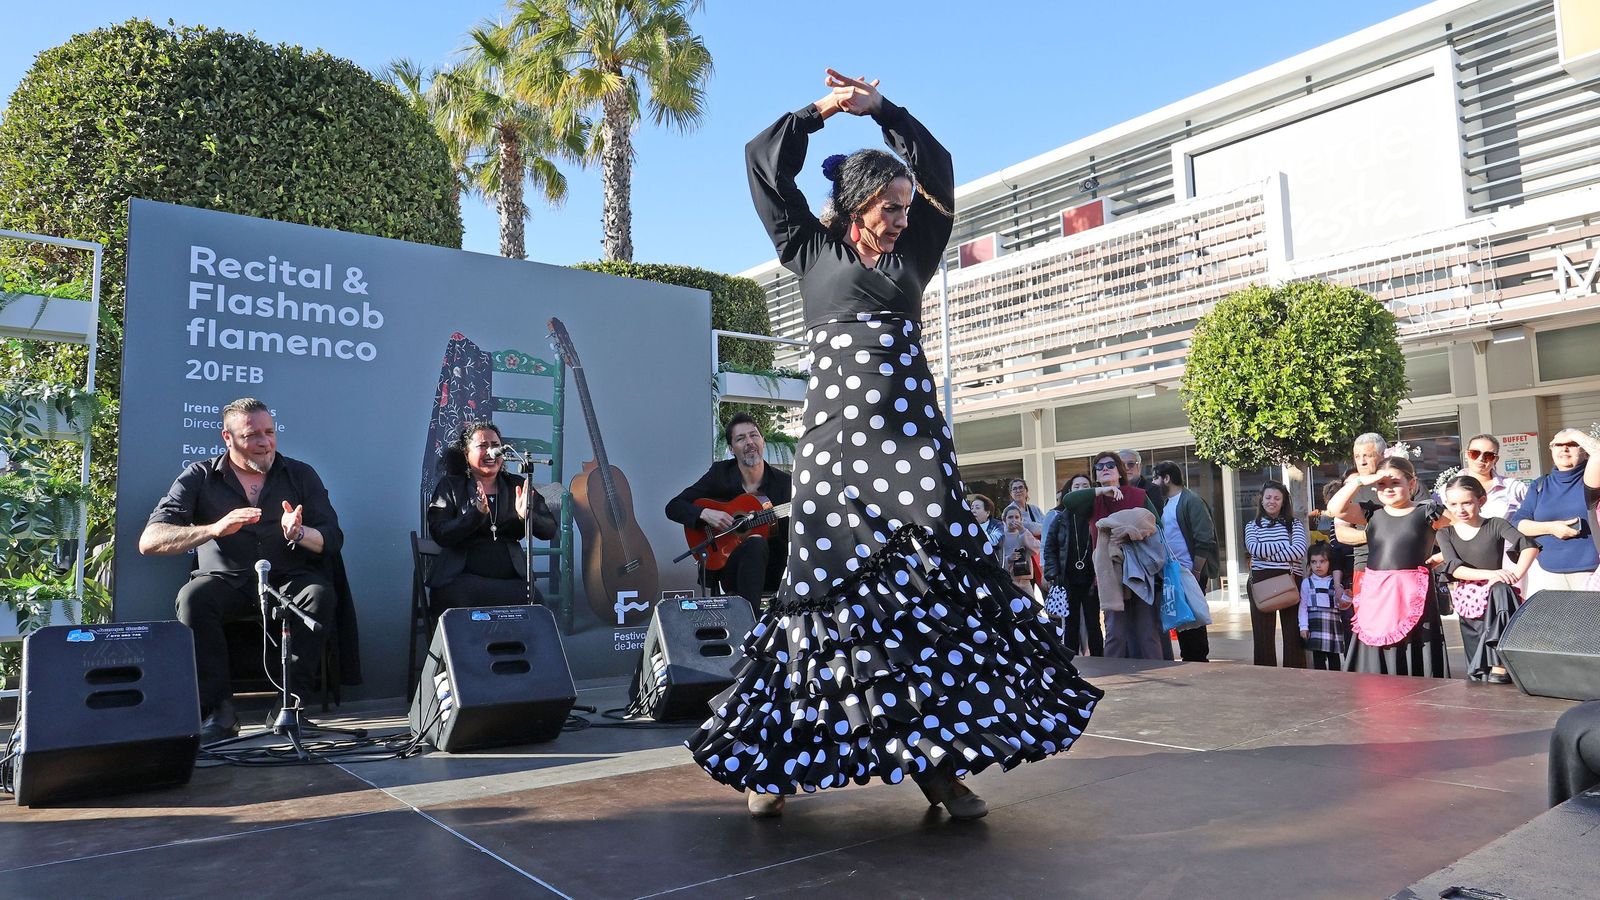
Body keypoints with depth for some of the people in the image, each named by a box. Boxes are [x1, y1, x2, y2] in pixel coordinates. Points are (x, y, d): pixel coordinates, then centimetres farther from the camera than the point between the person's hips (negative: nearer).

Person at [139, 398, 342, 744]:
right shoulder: (200, 478, 3)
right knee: (193, 597, -32)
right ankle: (217, 709, -23)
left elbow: (333, 540, 0)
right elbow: (149, 541, -9)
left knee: (321, 594, -31)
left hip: (287, 581, 0)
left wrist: (299, 533, -23)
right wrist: (214, 529, -26)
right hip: (226, 582, 0)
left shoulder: (300, 475, 6)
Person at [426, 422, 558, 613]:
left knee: (534, 601, -29)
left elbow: (550, 530, 7)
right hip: (462, 579, -1)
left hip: (512, 579, 1)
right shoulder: (450, 486, 9)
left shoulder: (517, 486, 14)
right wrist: (477, 514, -19)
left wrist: (527, 516, -15)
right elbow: (440, 535, -5)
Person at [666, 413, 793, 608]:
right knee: (755, 543, -35)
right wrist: (705, 513, -16)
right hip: (727, 568, -2)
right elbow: (673, 507, 1)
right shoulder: (720, 473, 1)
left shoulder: (784, 482, 3)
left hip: (773, 570, 2)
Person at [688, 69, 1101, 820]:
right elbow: (764, 163, 14)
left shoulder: (910, 258, 19)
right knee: (829, 590, -5)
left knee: (935, 591, -7)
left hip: (913, 444, 3)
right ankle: (773, 759, 6)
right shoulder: (812, 251, 13)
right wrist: (819, 110, 13)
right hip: (836, 443, -2)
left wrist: (882, 108, 15)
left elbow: (938, 168, 19)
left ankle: (937, 759, -2)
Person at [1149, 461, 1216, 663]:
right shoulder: (1165, 503, 13)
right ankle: (1187, 660, 21)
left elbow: (1204, 541, -16)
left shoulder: (1191, 501, -12)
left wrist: (1196, 573, -18)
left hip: (1190, 572, -8)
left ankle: (1200, 660, 9)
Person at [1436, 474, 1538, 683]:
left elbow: (1530, 546, -14)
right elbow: (1455, 569, -9)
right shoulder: (1446, 533, 6)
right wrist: (1489, 573, -26)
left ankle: (1500, 666, -39)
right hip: (1468, 603, 4)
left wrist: (1514, 575, -27)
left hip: (1496, 598, -3)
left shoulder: (1495, 525, 1)